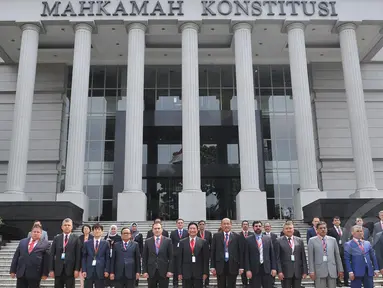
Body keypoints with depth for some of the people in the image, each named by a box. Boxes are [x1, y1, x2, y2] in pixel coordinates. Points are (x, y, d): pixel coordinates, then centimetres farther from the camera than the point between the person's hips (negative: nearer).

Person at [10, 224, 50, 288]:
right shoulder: (22, 242, 14)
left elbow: (47, 259, -3)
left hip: (35, 274, -3)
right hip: (21, 273, 3)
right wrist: (13, 270, 8)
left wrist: (45, 273, -7)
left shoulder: (45, 243, 2)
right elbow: (16, 257, 13)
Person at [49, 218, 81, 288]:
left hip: (70, 269, -2)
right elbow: (52, 255, 6)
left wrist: (77, 269, -9)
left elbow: (78, 255, -2)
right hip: (58, 269, 2)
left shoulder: (76, 239, 1)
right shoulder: (56, 238, 8)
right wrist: (51, 269, 0)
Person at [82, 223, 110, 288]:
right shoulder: (87, 243, 8)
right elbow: (84, 258, 6)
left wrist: (107, 270, -4)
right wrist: (84, 270, -2)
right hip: (89, 271, 1)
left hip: (100, 271, -1)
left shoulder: (105, 243, 5)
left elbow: (107, 258, 4)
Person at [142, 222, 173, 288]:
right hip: (151, 272, 1)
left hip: (164, 272, -1)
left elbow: (171, 257, 0)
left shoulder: (168, 241, 1)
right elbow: (144, 258, 5)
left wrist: (170, 270, -7)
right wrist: (144, 271, -2)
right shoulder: (147, 241, 5)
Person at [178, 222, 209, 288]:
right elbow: (179, 258, 4)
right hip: (186, 273, 1)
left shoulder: (203, 242, 2)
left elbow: (206, 258, 1)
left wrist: (205, 272, -4)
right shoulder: (182, 242, 5)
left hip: (199, 273, -1)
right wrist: (179, 273, -1)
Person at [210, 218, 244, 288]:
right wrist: (212, 266, -1)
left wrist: (241, 267, -2)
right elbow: (213, 252, 4)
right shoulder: (216, 236, 5)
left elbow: (241, 252, 3)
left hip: (232, 265, 0)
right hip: (220, 265, 1)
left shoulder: (237, 236, 4)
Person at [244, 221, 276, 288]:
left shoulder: (268, 238, 8)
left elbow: (272, 254, 8)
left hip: (267, 268, 2)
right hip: (254, 269, -2)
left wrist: (274, 268, 2)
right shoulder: (248, 240, 0)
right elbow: (246, 256, -2)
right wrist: (247, 270, -8)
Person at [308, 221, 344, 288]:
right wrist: (312, 271, -6)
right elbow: (311, 257, -1)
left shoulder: (333, 240, 11)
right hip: (319, 271, -2)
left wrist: (340, 269, 9)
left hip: (332, 270, 3)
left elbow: (337, 255, 12)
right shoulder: (312, 240, 3)